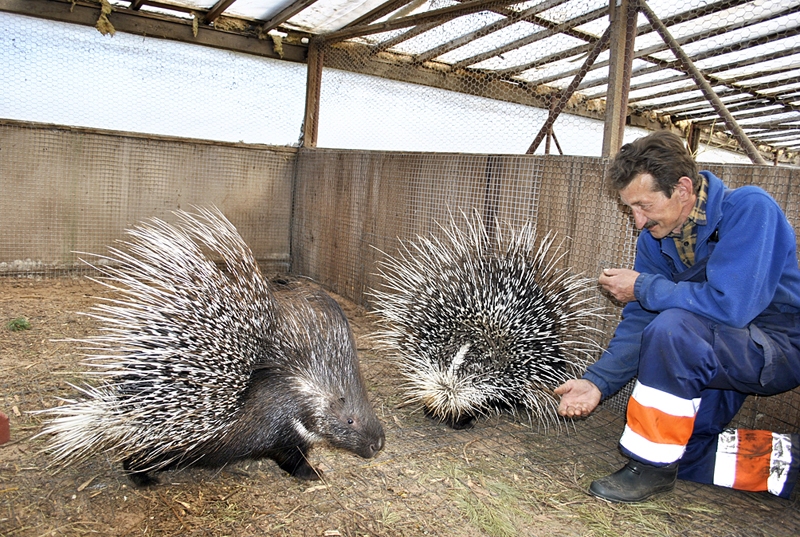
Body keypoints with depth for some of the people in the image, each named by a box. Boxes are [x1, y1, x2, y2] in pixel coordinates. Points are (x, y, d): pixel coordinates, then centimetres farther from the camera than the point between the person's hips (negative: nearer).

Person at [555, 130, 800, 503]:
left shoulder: (748, 209, -23)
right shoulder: (654, 239, -3)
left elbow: (728, 306, -35)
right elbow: (638, 322, -1)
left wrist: (642, 287, -22)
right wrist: (598, 381, -12)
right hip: (722, 354, 7)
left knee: (672, 326, -35)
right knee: (669, 453, 3)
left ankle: (652, 467, -17)